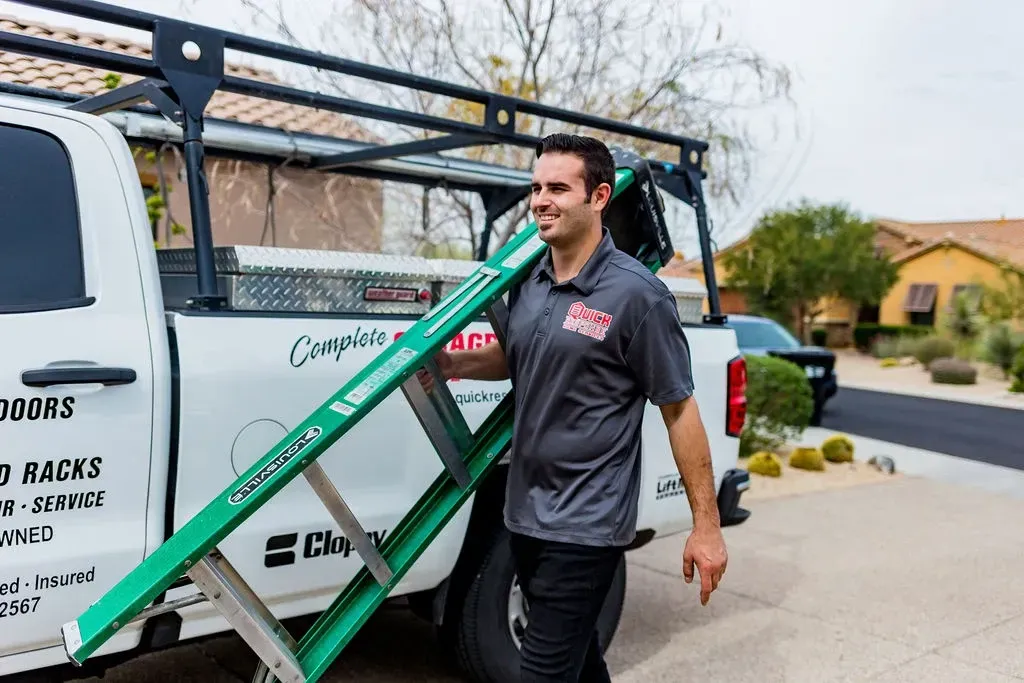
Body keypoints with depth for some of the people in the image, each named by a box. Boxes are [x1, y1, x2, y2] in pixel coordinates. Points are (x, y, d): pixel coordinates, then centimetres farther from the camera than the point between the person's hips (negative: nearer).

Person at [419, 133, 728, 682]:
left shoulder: (636, 294, -15)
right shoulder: (528, 281, 5)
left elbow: (679, 411, -12)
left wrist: (706, 527, -12)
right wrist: (454, 364, 3)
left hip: (586, 526, -7)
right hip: (525, 513, 7)